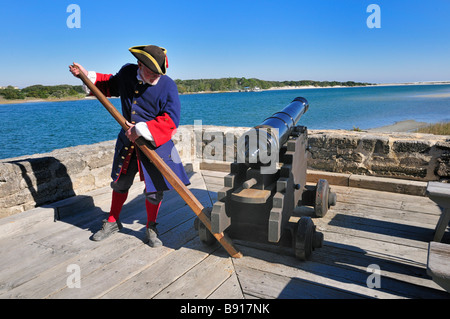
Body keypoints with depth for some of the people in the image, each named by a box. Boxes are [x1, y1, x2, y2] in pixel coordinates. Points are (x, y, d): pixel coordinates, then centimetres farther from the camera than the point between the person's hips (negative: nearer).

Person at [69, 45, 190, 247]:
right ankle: (113, 222, 39)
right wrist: (88, 76, 13)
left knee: (154, 190, 1)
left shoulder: (168, 86, -16)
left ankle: (151, 228, 26)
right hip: (128, 140, 4)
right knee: (120, 183, 17)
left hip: (155, 144, -4)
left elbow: (171, 120, -22)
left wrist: (141, 130, -26)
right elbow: (111, 85, 22)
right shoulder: (127, 73, -2)